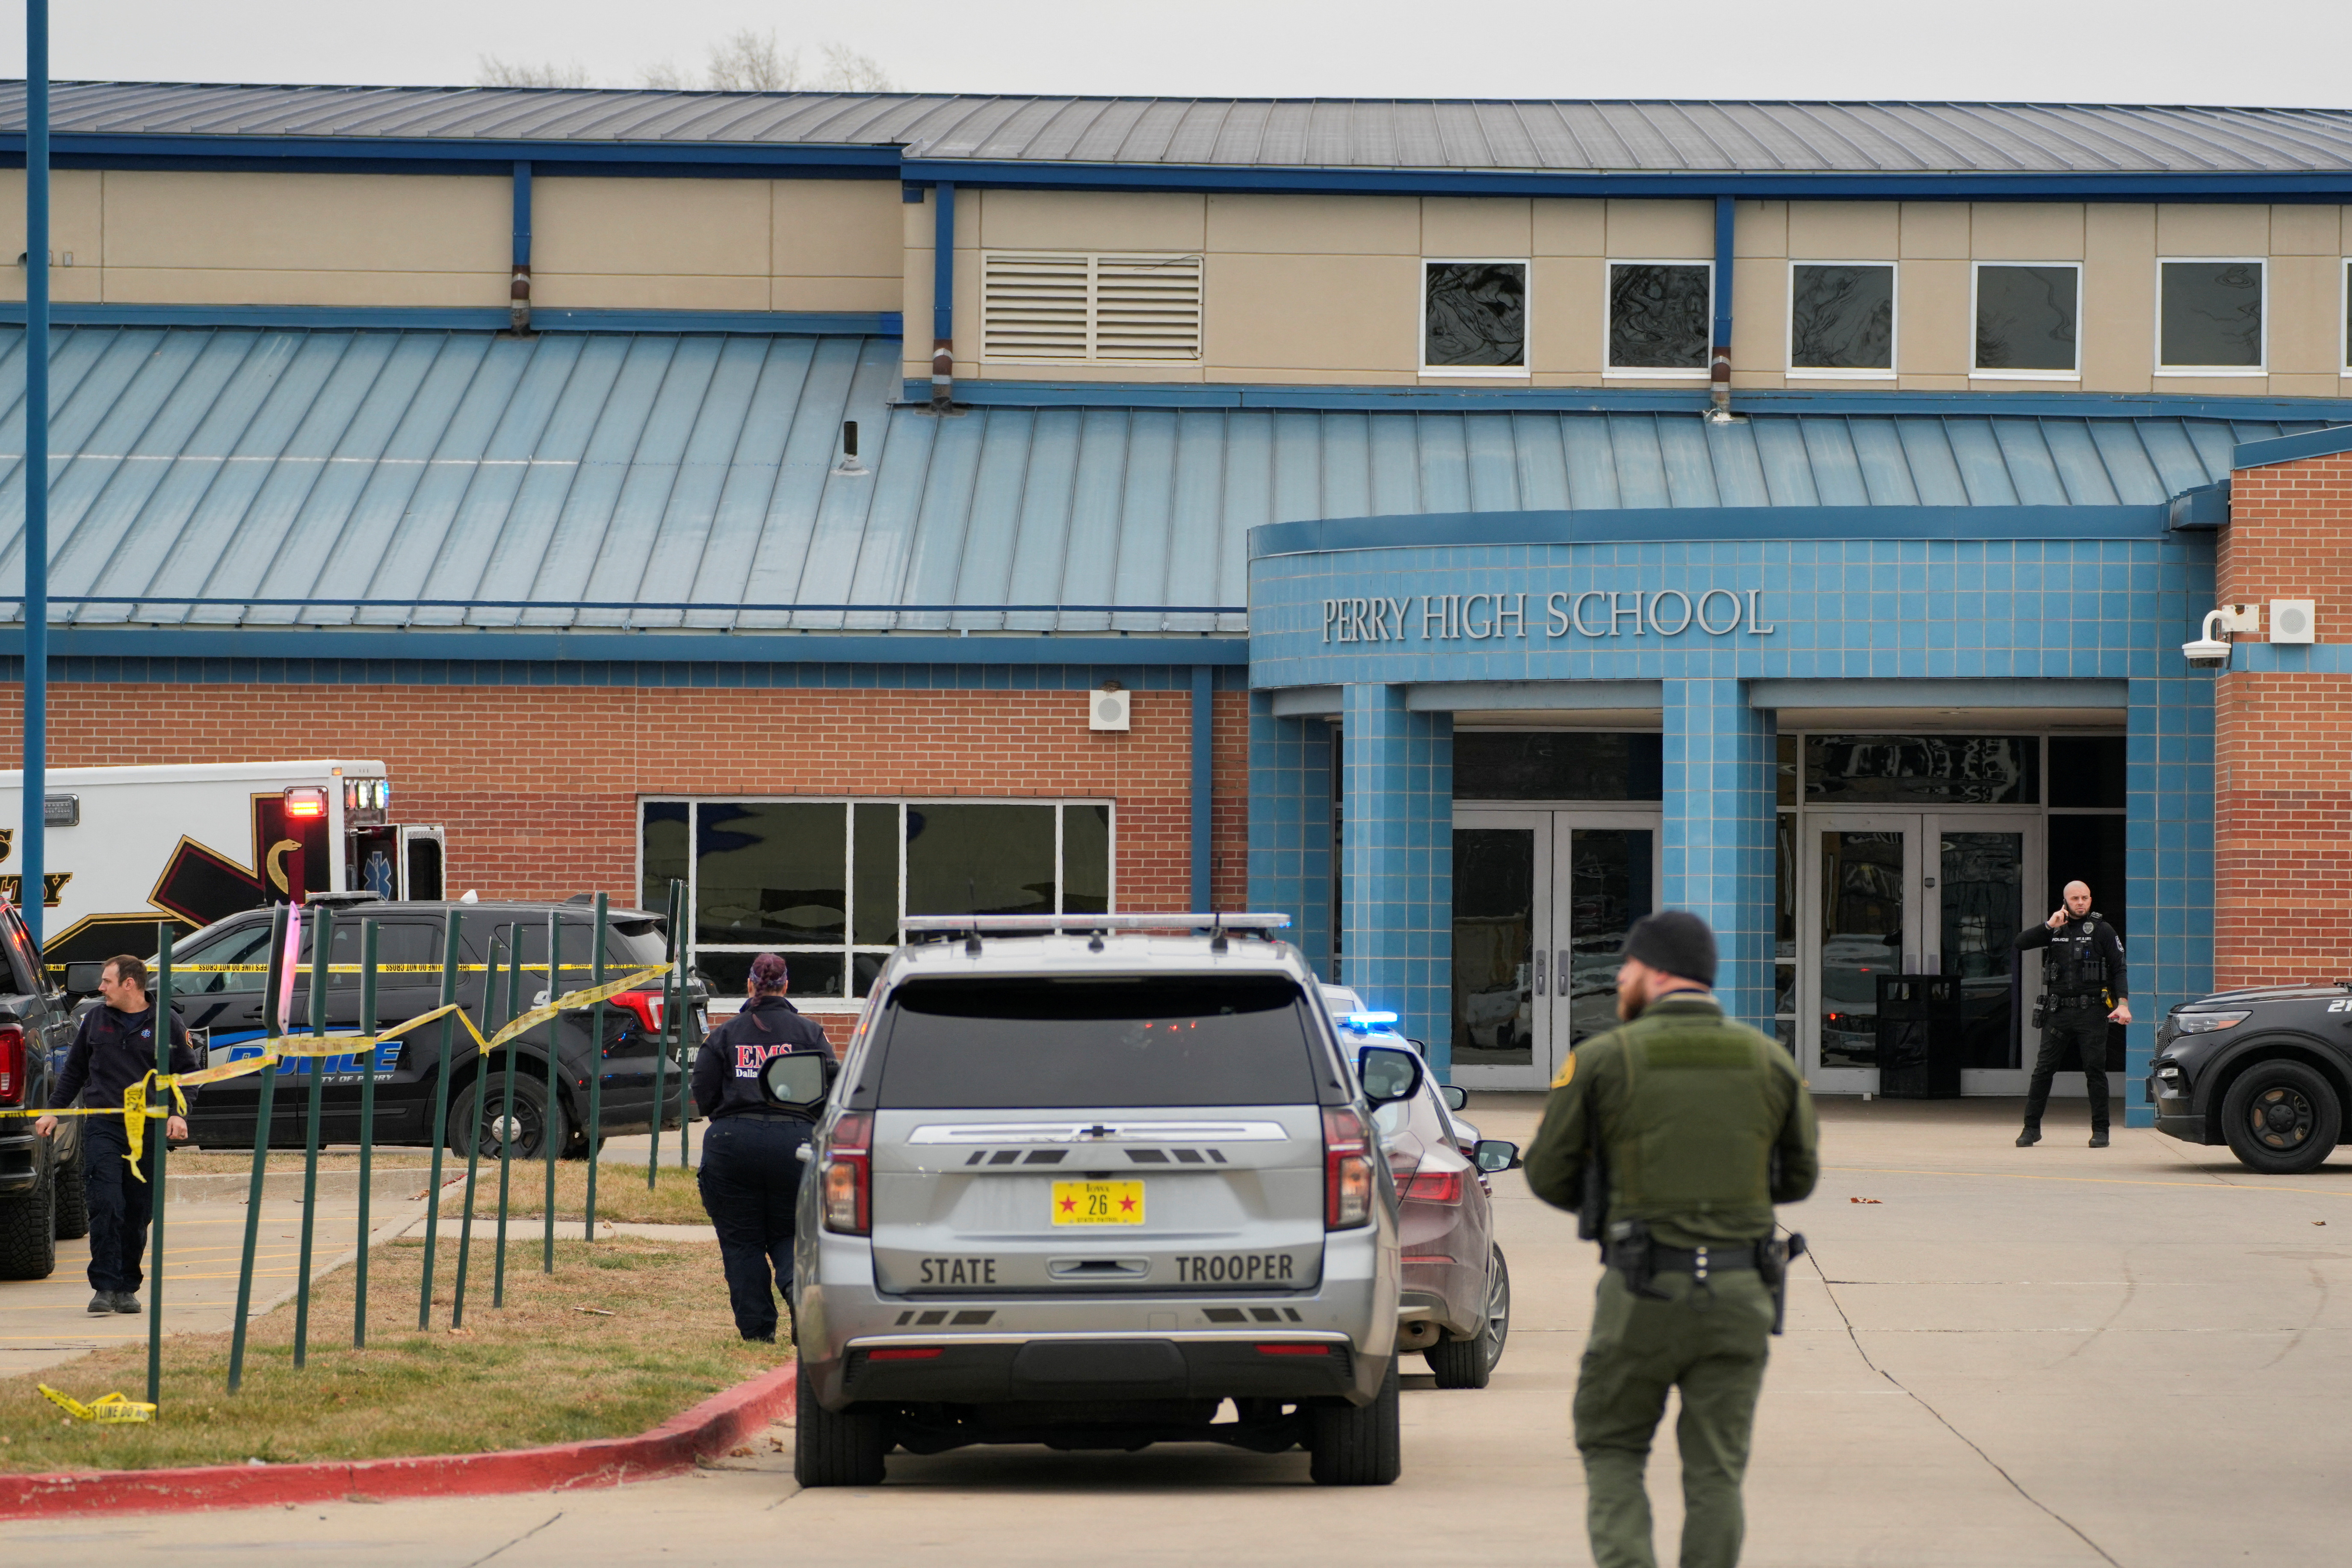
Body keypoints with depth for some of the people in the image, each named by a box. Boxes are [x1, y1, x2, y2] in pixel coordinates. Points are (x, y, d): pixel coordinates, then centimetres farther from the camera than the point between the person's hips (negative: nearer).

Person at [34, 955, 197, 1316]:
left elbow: (187, 1073, 9)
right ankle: (105, 1287, -12)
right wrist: (54, 1111, 15)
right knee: (105, 1206, -12)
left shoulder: (167, 1025, 3)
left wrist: (179, 1114, -5)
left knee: (138, 1214, 3)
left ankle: (127, 1287, 14)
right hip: (102, 1128, 1)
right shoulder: (95, 1020, 11)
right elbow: (74, 1070, 20)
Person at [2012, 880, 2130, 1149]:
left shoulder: (2102, 930, 3)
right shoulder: (2056, 929, 13)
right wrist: (2048, 926, -7)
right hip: (2059, 1012, 3)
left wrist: (2122, 1004, -13)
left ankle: (2100, 1131, 4)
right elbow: (2019, 943, 5)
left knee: (2095, 1071, -3)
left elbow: (2119, 969, -1)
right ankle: (2032, 1128, 7)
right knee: (2043, 1070, 0)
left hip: (2092, 1013, -3)